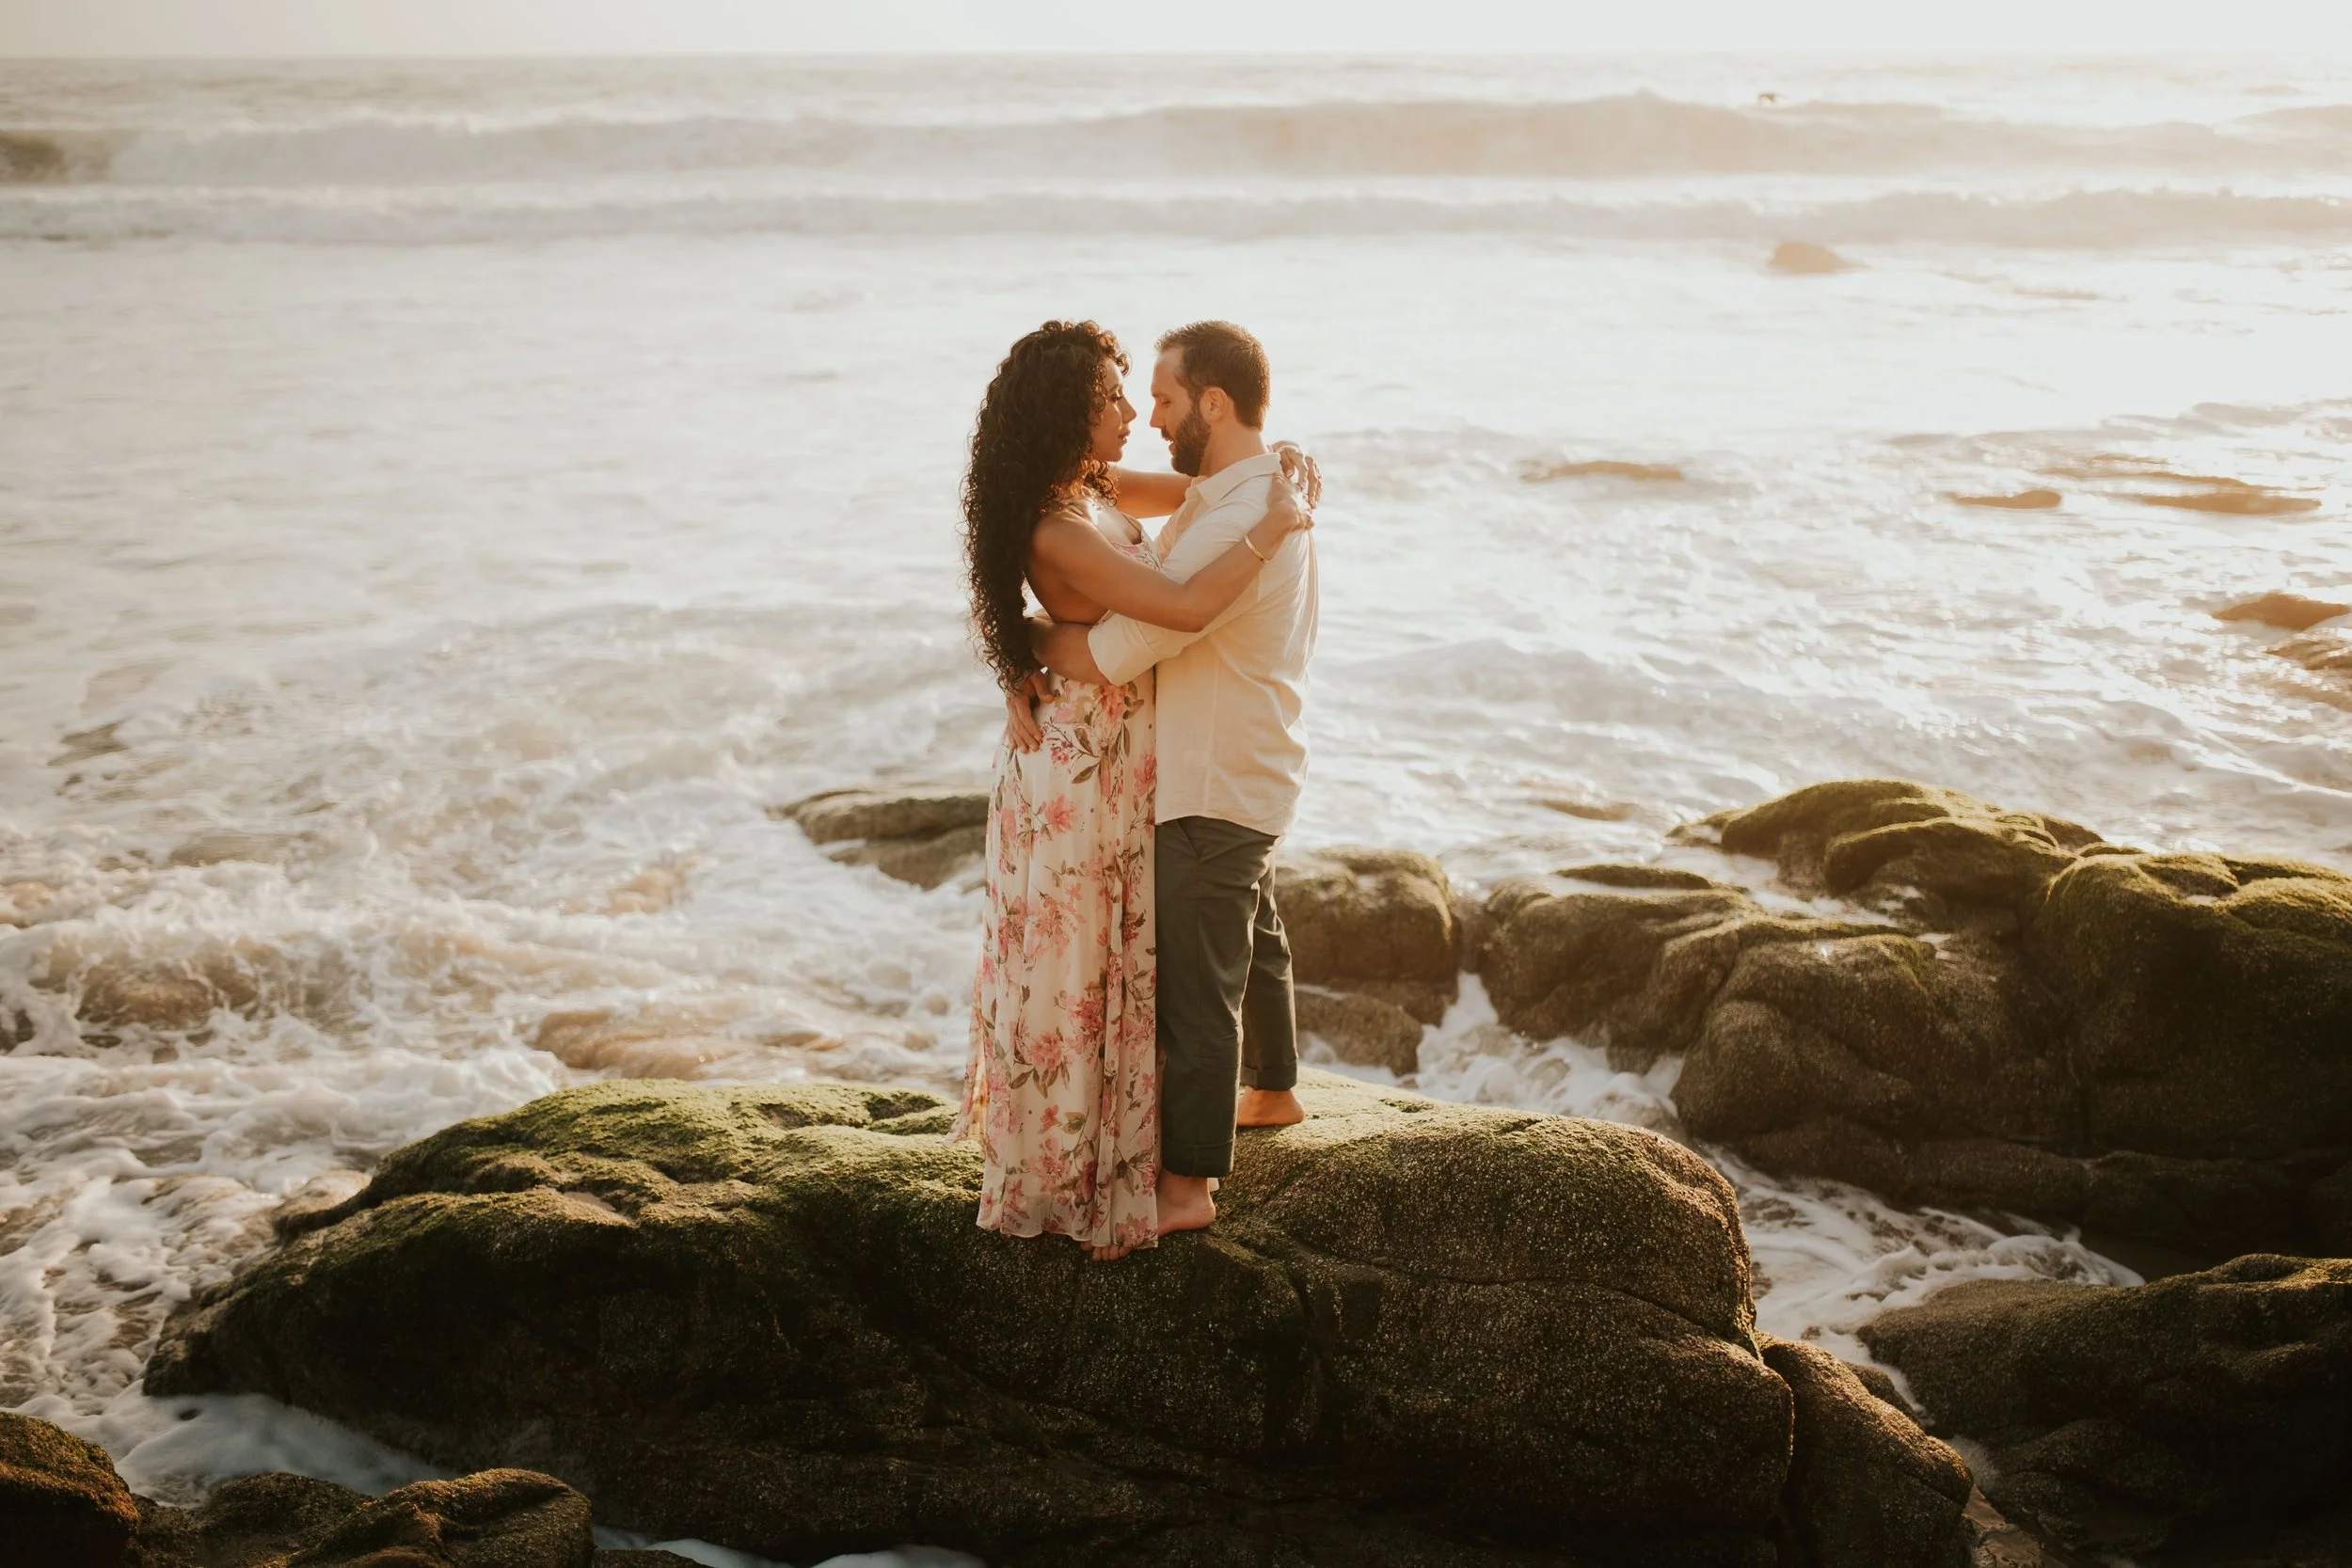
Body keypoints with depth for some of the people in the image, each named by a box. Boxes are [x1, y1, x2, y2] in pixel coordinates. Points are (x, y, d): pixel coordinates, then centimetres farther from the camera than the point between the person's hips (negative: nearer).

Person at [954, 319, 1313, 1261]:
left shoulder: (1092, 489, 1)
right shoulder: (1056, 532, -27)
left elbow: (1194, 493, 19)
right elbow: (1187, 607, -36)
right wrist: (1272, 528, -24)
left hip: (1115, 768, 9)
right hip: (1078, 778, -9)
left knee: (1111, 969, 21)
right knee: (1072, 977, 5)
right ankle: (1063, 1180, 20)